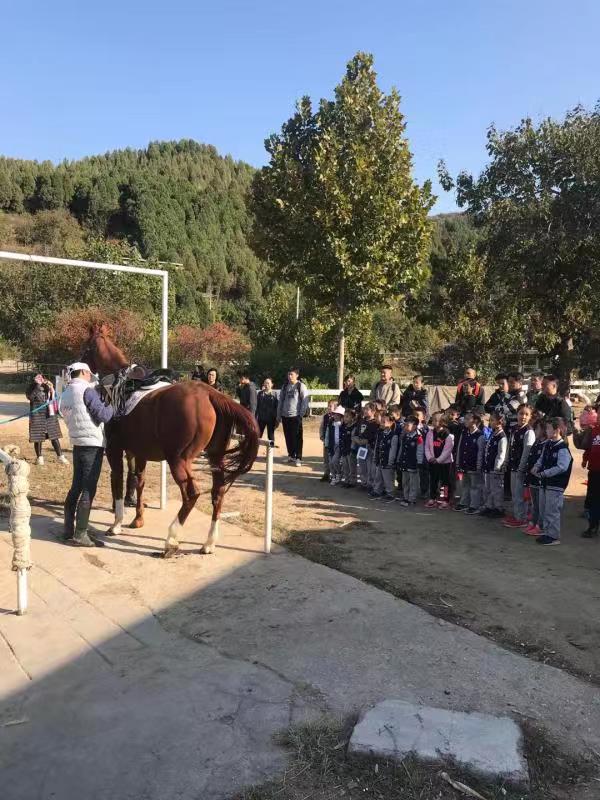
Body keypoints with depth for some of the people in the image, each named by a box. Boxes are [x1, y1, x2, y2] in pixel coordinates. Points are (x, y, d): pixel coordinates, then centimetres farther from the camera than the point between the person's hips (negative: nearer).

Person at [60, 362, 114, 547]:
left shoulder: (65, 394, 12)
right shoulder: (87, 390, -13)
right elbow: (103, 416, -16)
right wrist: (112, 406, 4)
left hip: (77, 444, 8)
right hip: (93, 445, -8)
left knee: (76, 487, 15)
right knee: (88, 490, -5)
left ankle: (69, 530, 23)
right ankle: (80, 535, -2)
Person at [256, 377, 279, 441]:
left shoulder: (275, 394, -2)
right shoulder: (260, 394, 4)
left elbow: (277, 407, -2)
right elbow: (257, 406, 6)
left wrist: (277, 420, -5)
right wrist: (256, 418, 2)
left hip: (271, 419, -2)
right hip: (261, 418, 2)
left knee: (271, 436, 6)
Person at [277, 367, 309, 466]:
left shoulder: (301, 386, -5)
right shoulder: (285, 386, 10)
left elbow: (305, 401, -7)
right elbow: (281, 400, 14)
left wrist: (302, 414, -11)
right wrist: (278, 414, 11)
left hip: (296, 416, -5)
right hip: (285, 416, 5)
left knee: (297, 437, -3)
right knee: (288, 437, 11)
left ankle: (298, 458, 2)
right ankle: (291, 455, 23)